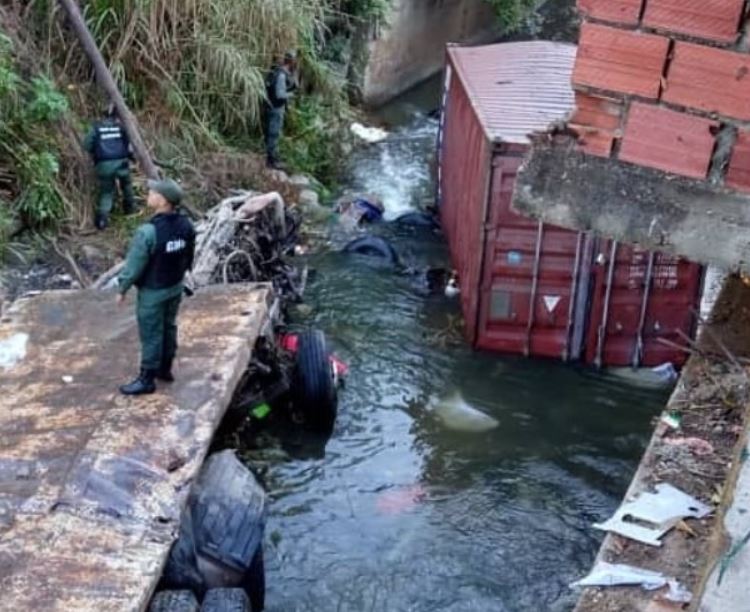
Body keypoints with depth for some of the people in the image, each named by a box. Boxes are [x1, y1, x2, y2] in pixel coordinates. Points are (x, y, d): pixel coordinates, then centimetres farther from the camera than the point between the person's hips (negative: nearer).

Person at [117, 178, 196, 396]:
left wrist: (122, 289, -7)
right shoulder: (186, 224, -11)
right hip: (176, 287, 7)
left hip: (153, 291, -7)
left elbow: (134, 265, -22)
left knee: (151, 335, 8)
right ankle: (165, 369, 39)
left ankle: (147, 380, 22)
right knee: (168, 327, 22)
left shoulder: (148, 232, -32)